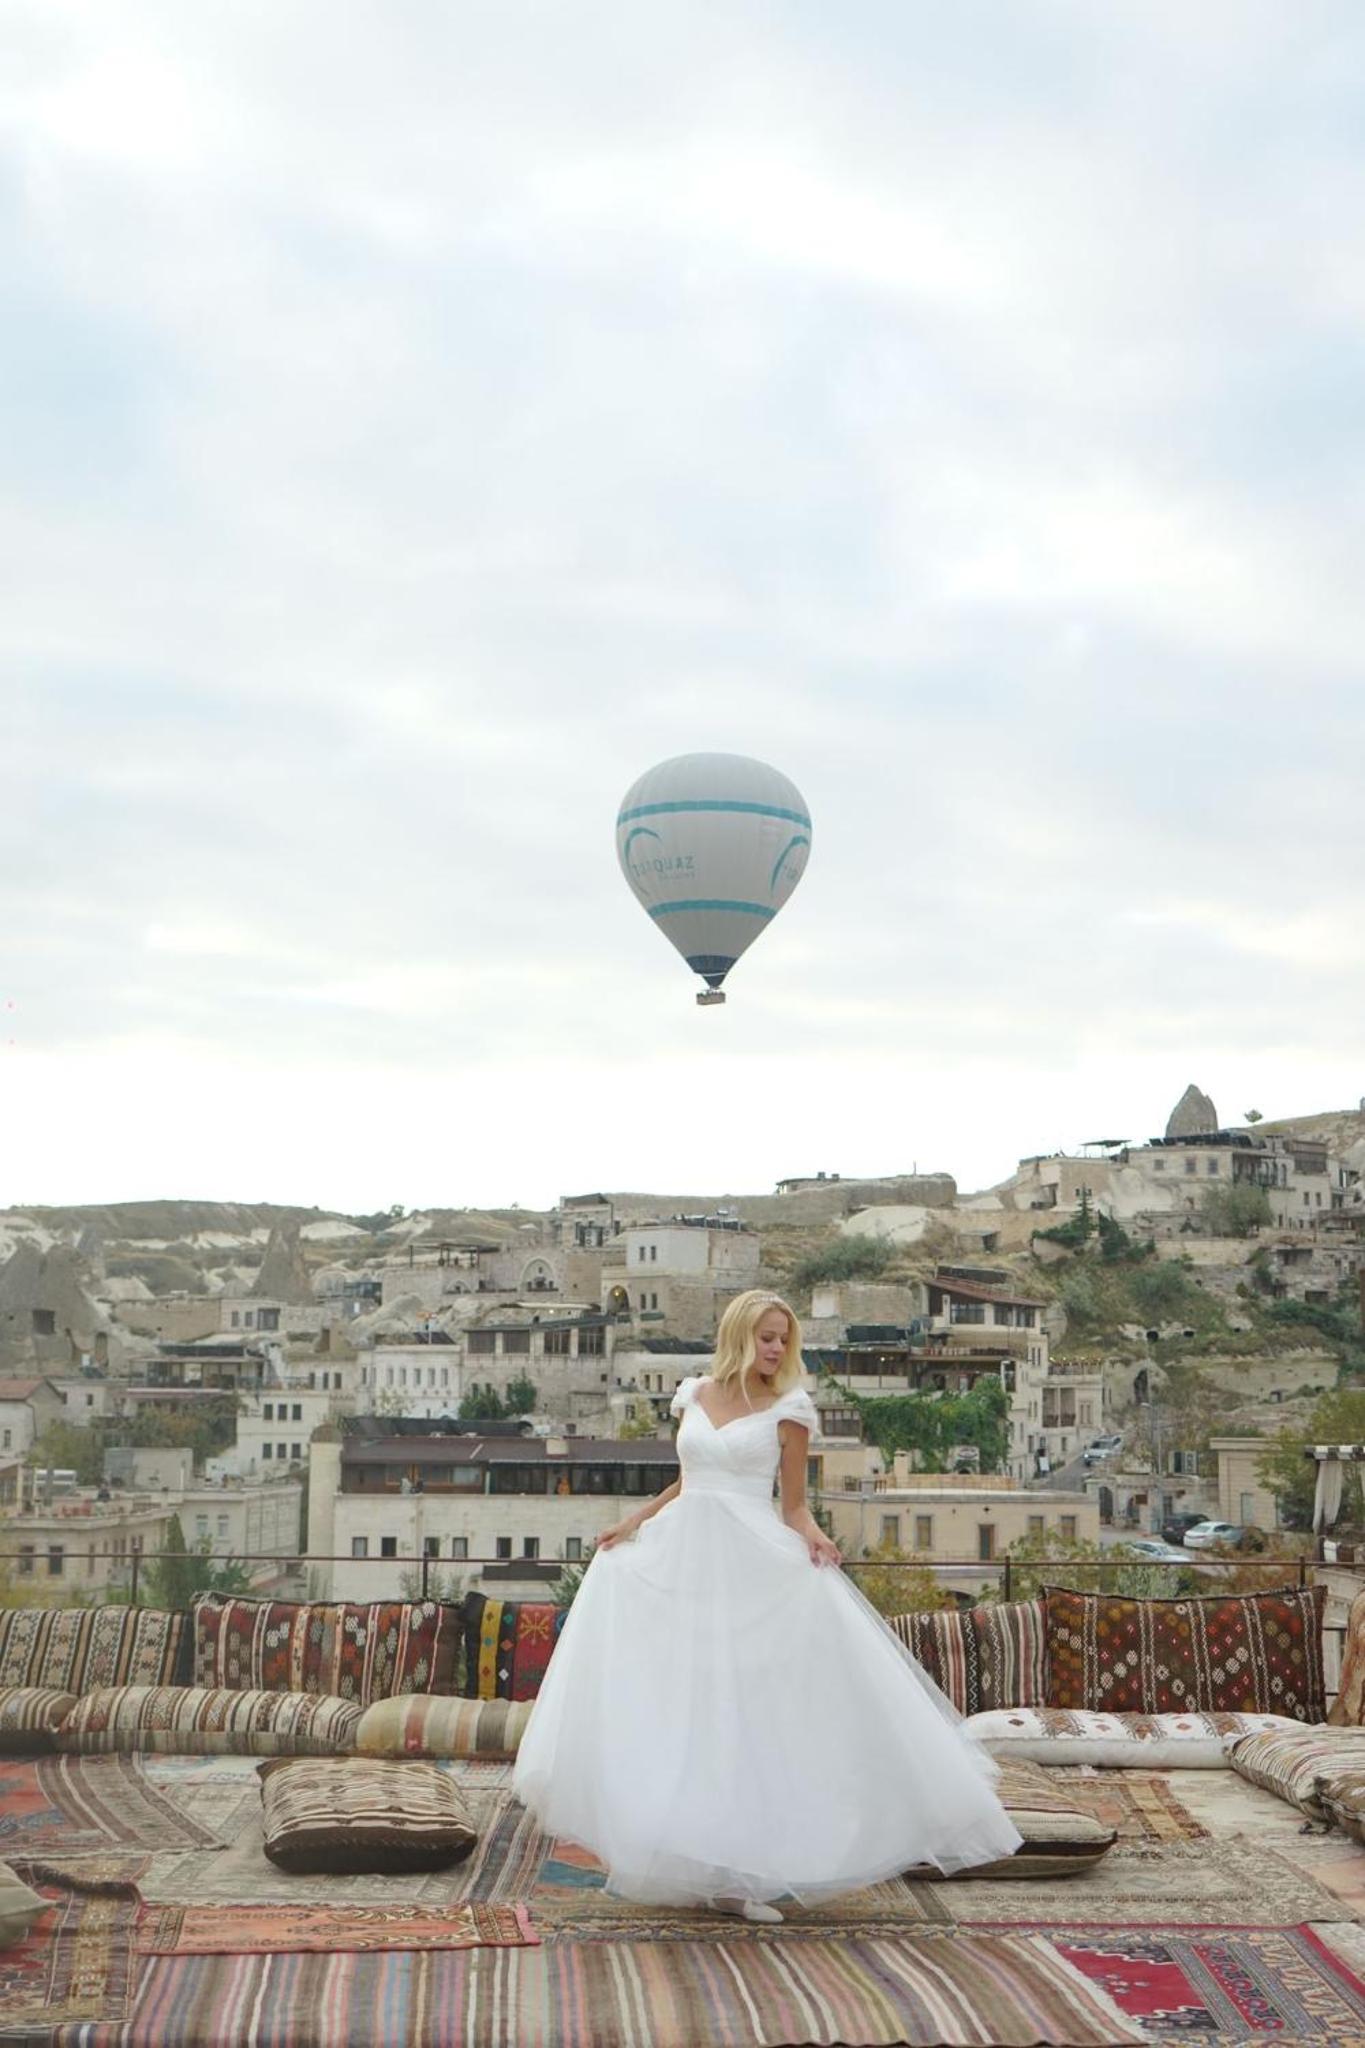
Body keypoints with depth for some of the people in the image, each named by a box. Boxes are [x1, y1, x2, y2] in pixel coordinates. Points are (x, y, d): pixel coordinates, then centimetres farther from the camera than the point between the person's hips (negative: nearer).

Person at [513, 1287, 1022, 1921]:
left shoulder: (788, 1408, 0)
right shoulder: (694, 1395, 10)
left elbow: (793, 1505, 2)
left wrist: (813, 1537, -18)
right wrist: (631, 1524, 11)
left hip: (753, 1564, -4)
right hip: (683, 1557, 4)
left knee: (749, 1706, -5)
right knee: (678, 1705, 3)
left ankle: (737, 1872, 2)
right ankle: (685, 1856, 11)